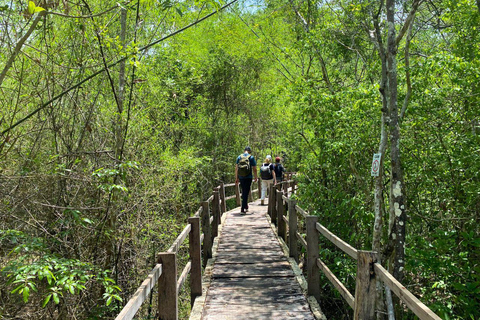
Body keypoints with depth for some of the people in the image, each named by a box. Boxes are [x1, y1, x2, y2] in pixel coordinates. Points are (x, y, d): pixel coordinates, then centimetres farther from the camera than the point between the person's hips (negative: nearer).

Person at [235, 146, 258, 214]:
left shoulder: (239, 157, 6)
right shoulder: (251, 157, -3)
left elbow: (236, 168, 5)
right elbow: (254, 169, -3)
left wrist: (236, 178, 10)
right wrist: (256, 177, 10)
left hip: (241, 177, 3)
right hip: (248, 177, -3)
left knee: (243, 192, 19)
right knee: (246, 193, -1)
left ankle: (246, 207, 29)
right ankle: (242, 209, -5)